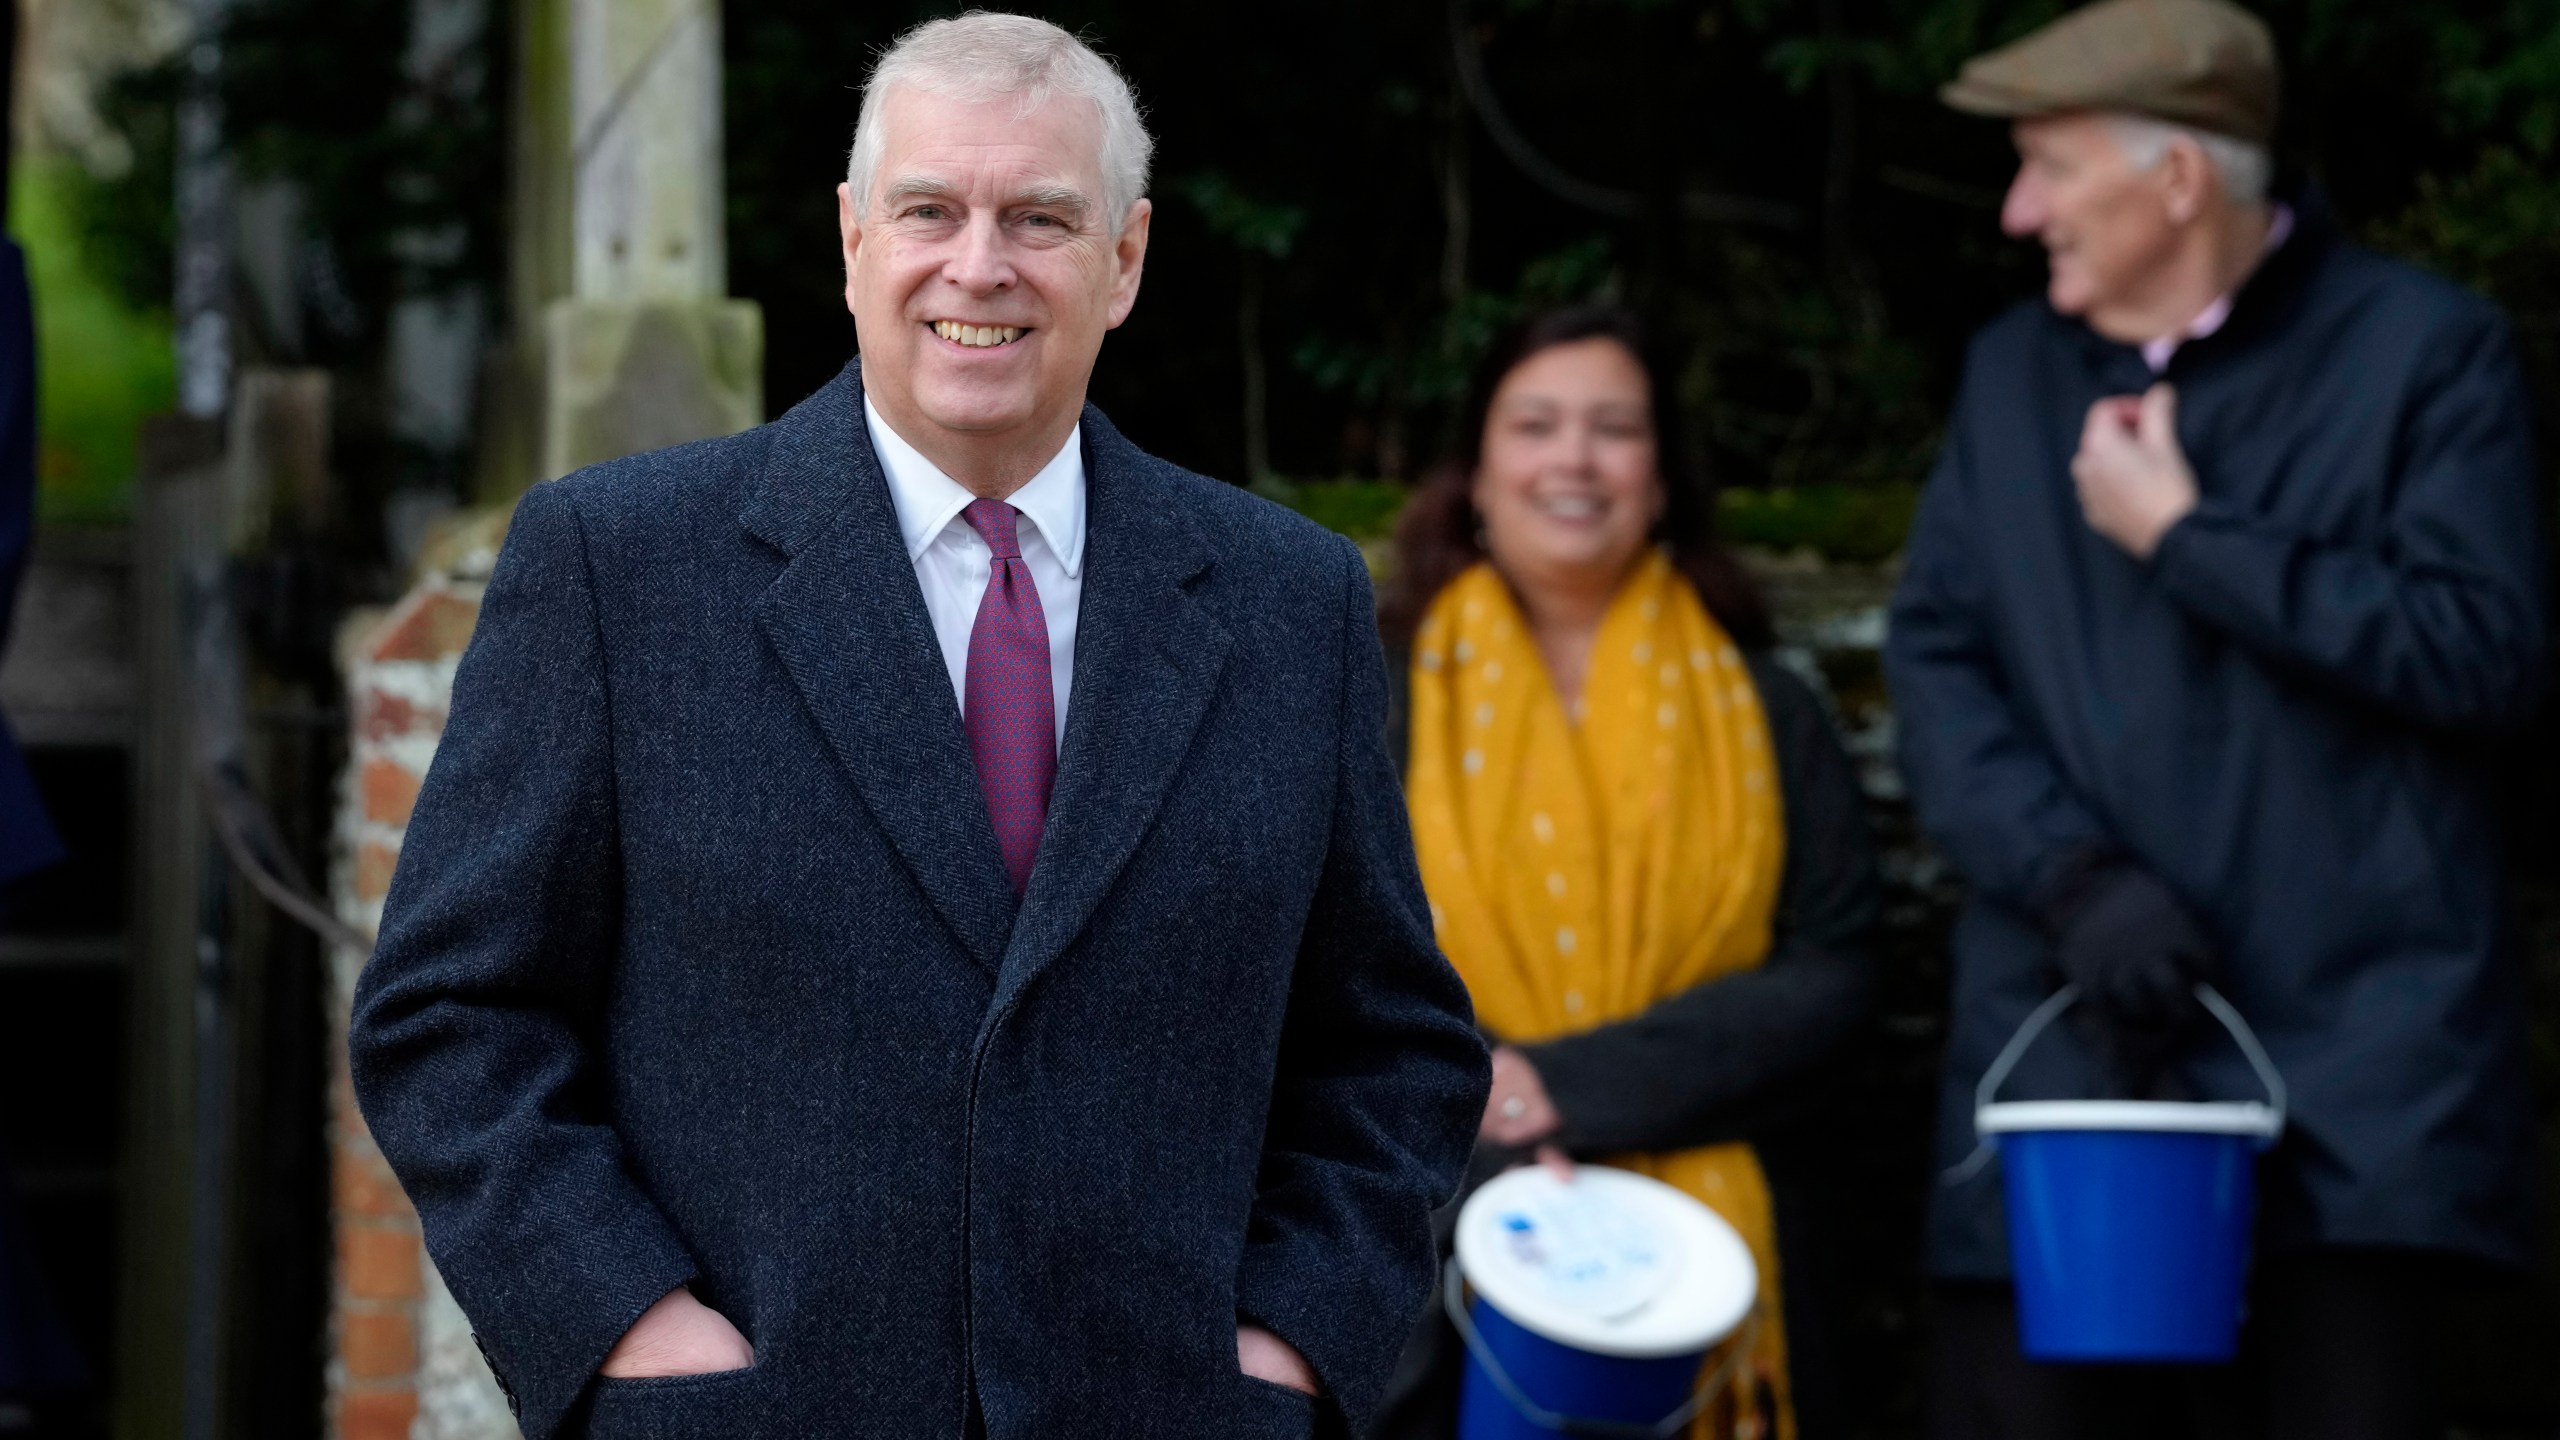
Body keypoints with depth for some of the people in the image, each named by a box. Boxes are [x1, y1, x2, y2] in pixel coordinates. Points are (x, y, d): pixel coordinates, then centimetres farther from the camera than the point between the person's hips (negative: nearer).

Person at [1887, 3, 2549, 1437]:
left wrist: (2188, 537, -8)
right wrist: (2074, 875, -9)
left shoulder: (2425, 348, 1)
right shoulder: (2014, 373, 17)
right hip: (2066, 1047, 4)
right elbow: (1936, 661, 9)